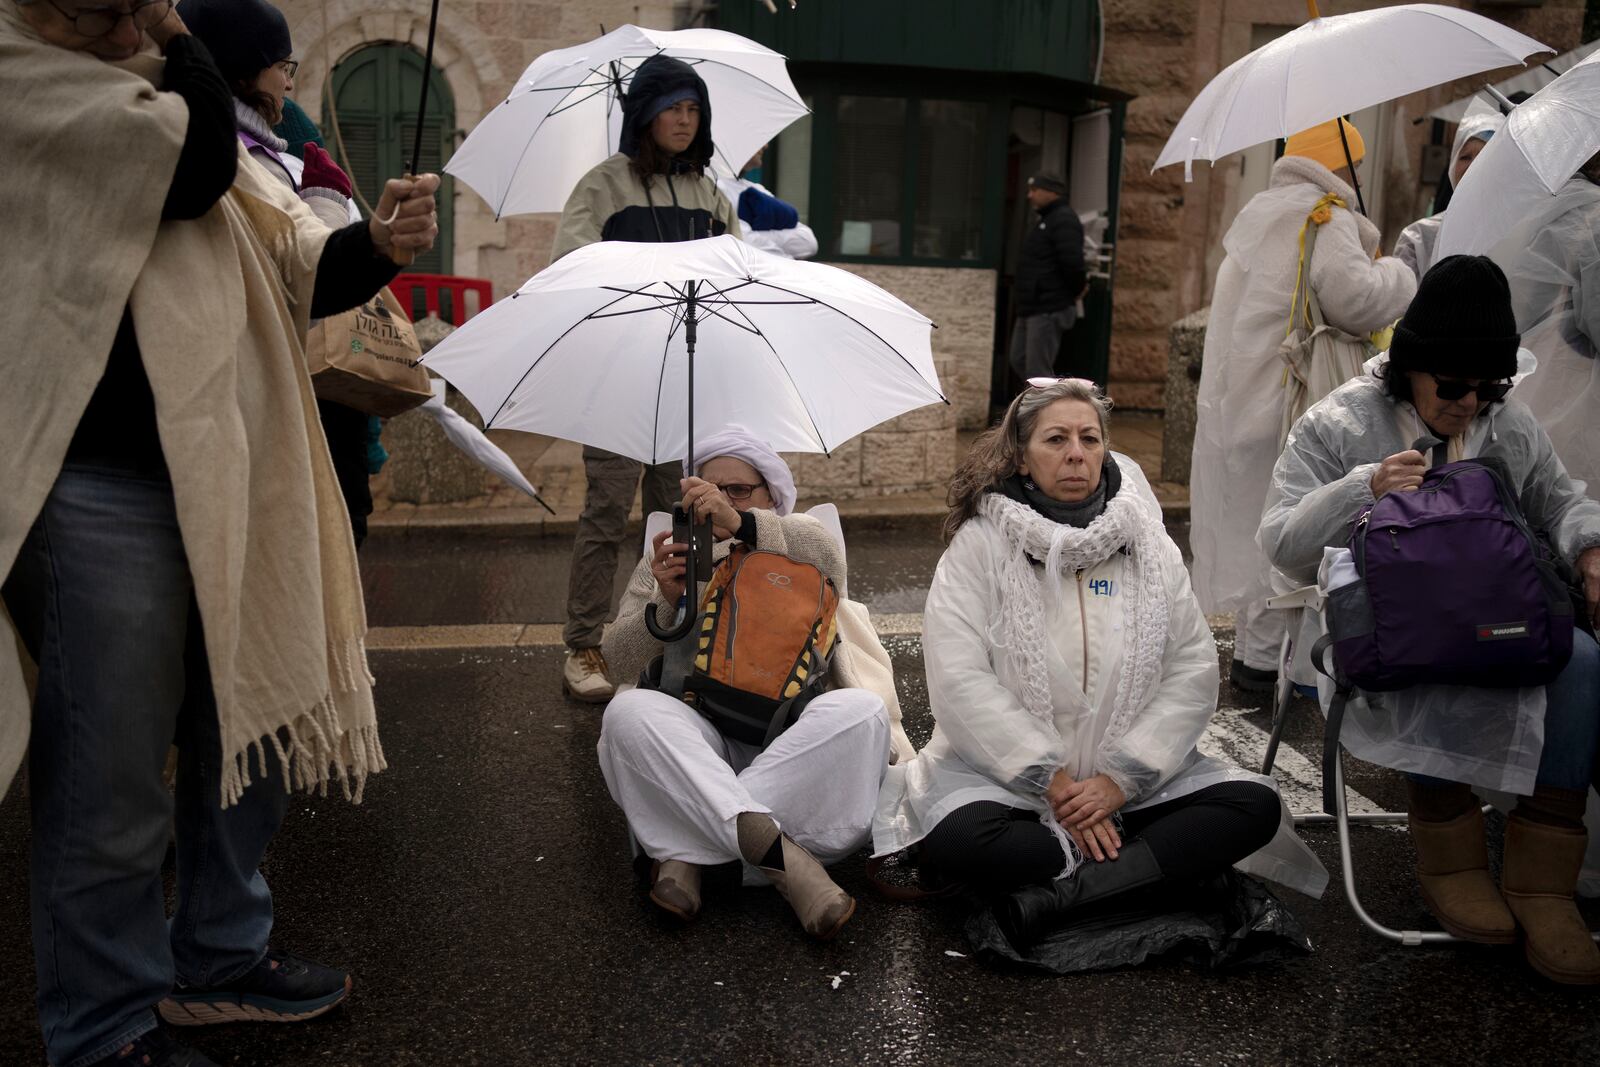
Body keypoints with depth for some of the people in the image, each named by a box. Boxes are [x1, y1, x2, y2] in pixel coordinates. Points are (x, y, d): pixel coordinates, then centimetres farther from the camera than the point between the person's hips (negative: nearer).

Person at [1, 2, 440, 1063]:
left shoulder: (160, 90, 17)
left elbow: (295, 267, 13)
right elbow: (196, 162, -21)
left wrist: (380, 244, -6)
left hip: (226, 476, 8)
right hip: (103, 493, -8)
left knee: (255, 730, 17)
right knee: (114, 780, 1)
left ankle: (219, 954, 38)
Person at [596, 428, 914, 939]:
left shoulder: (795, 543, 20)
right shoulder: (668, 559, 23)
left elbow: (828, 556, -9)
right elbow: (619, 656, 10)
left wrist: (739, 524, -27)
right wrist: (665, 605, -11)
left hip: (794, 733, 0)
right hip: (701, 738, 1)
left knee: (860, 711, -32)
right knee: (630, 713, -31)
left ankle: (687, 853, -32)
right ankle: (782, 857, -42)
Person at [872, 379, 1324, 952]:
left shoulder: (1146, 543, 6)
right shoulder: (980, 544, -4)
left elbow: (1193, 669, 0)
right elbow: (960, 680, -13)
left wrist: (1122, 778, -12)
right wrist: (1056, 783, -17)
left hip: (1131, 775, 4)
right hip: (1005, 771, -3)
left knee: (1255, 805, -18)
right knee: (956, 839, -34)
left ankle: (1063, 891, -25)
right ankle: (1137, 868, -16)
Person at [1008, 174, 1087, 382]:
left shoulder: (1063, 219, -14)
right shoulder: (1047, 220, 18)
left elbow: (1072, 260, -25)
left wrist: (1077, 289, -11)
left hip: (1049, 310, -11)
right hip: (1031, 309, 11)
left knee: (1037, 370, -8)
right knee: (1019, 360, 14)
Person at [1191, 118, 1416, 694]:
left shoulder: (1258, 212, 18)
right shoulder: (1327, 217, -12)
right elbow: (1352, 298, -24)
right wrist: (1396, 274, -5)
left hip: (1232, 400, 9)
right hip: (1282, 407, -9)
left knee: (1248, 521, 16)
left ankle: (1249, 644, 27)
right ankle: (1261, 658, 4)